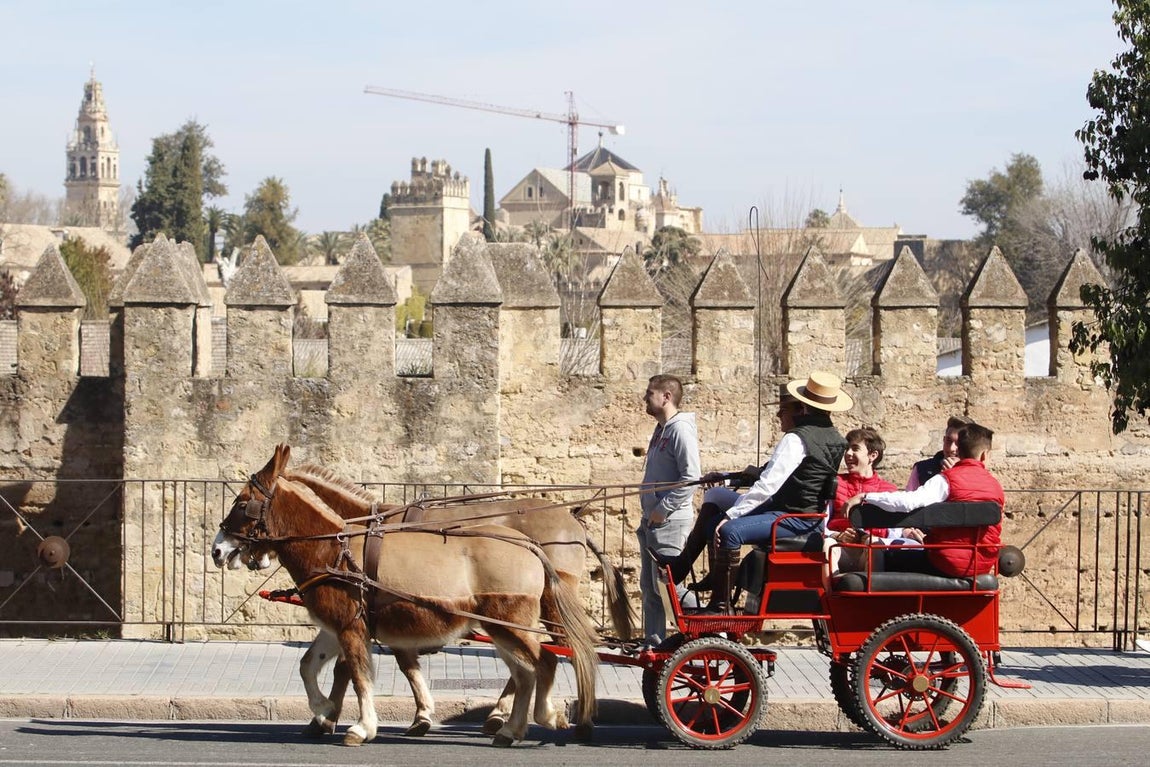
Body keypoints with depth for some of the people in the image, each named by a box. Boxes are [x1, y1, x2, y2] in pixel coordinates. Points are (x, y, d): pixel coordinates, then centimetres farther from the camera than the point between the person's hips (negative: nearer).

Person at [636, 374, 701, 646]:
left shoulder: (681, 430, -15)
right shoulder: (661, 430, 16)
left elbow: (690, 478, -22)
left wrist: (662, 510, -20)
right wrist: (649, 514, 15)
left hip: (670, 522, -10)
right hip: (652, 521, 10)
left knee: (665, 584, -12)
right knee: (649, 586, 12)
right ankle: (653, 641, 18)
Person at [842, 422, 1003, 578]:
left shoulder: (948, 478, -12)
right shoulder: (996, 487, 5)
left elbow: (910, 501, -26)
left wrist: (864, 497, -21)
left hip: (947, 563, -6)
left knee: (886, 558, 10)